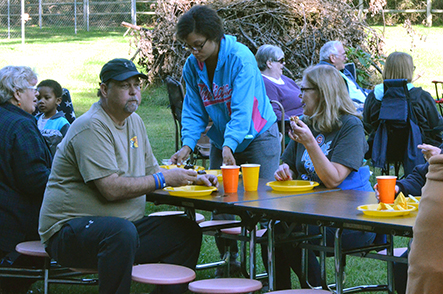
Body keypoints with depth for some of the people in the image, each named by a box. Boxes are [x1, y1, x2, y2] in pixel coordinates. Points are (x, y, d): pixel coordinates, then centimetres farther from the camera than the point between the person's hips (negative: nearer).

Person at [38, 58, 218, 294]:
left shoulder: (134, 121, 13)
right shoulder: (91, 128, -17)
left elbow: (150, 171, 22)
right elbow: (112, 189, -24)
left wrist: (193, 179, 6)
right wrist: (165, 179, -18)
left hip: (124, 227, 9)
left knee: (187, 231, 0)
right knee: (122, 231, -39)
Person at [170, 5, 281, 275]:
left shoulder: (241, 58, -24)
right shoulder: (192, 65, -5)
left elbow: (242, 109, -30)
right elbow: (194, 111, -3)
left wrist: (229, 145, -43)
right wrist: (188, 145, -20)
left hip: (256, 138, -6)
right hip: (221, 141, 6)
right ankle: (228, 261, 19)